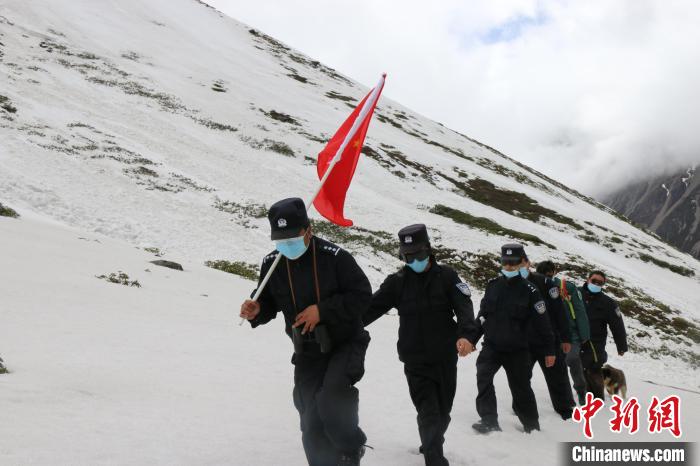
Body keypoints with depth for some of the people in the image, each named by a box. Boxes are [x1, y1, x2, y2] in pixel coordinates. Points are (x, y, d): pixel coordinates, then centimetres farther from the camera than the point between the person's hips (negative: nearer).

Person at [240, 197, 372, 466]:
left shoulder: (333, 257, -18)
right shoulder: (271, 263, -5)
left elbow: (362, 295, -16)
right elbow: (270, 303, 7)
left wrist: (322, 310, -24)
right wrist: (256, 312, -16)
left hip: (346, 343, -4)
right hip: (307, 352, 5)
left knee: (331, 398, -27)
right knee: (312, 426, 4)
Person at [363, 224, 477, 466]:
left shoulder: (446, 276, -1)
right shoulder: (397, 281, -1)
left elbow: (464, 306, -13)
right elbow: (371, 308, -3)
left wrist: (466, 334, -32)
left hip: (446, 359, 2)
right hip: (415, 362, -1)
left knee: (442, 413, 16)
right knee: (429, 414, -11)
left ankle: (431, 446, 42)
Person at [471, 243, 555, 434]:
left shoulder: (529, 291, -9)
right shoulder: (493, 285, 3)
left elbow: (542, 323, -6)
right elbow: (482, 316, 12)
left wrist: (549, 350, -5)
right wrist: (472, 339, 12)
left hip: (517, 350, -3)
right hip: (491, 346, 3)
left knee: (521, 388, 9)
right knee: (483, 378, -18)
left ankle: (531, 424, 29)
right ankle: (489, 420, -15)